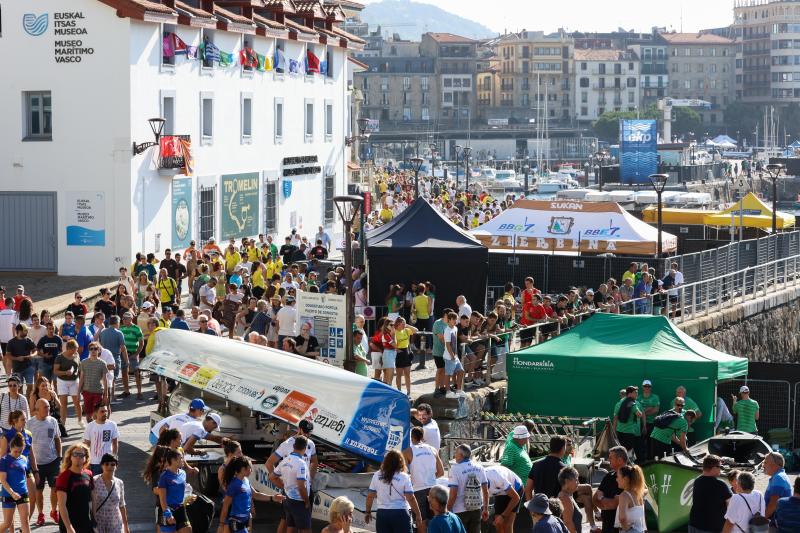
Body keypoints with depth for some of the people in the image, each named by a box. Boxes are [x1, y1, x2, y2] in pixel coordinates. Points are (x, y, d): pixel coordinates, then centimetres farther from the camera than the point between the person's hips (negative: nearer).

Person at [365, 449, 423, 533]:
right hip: (400, 514, -3)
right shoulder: (404, 477, -7)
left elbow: (370, 496, 4)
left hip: (382, 514, 3)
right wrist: (418, 514, 0)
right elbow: (410, 498, -9)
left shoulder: (377, 476, 2)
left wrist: (368, 512, 16)